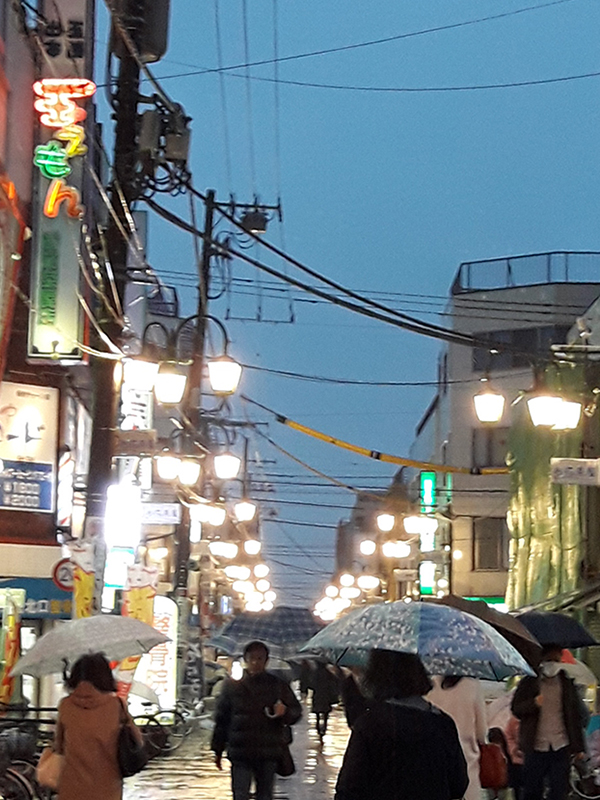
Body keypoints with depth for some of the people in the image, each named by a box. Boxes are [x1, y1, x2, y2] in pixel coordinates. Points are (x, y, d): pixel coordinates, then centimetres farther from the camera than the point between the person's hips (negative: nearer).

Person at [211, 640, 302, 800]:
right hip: (240, 753, -1)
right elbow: (221, 719, 8)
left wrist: (284, 713, -15)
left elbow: (296, 711, 9)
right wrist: (218, 750, 7)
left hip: (268, 753, 1)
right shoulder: (233, 684, 5)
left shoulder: (277, 685, 6)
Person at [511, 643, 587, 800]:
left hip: (560, 747, 1)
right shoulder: (529, 683, 6)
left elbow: (576, 716, 13)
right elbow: (516, 709, 0)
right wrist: (534, 703, -20)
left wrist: (578, 747, 8)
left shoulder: (567, 684, 11)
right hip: (536, 747, -1)